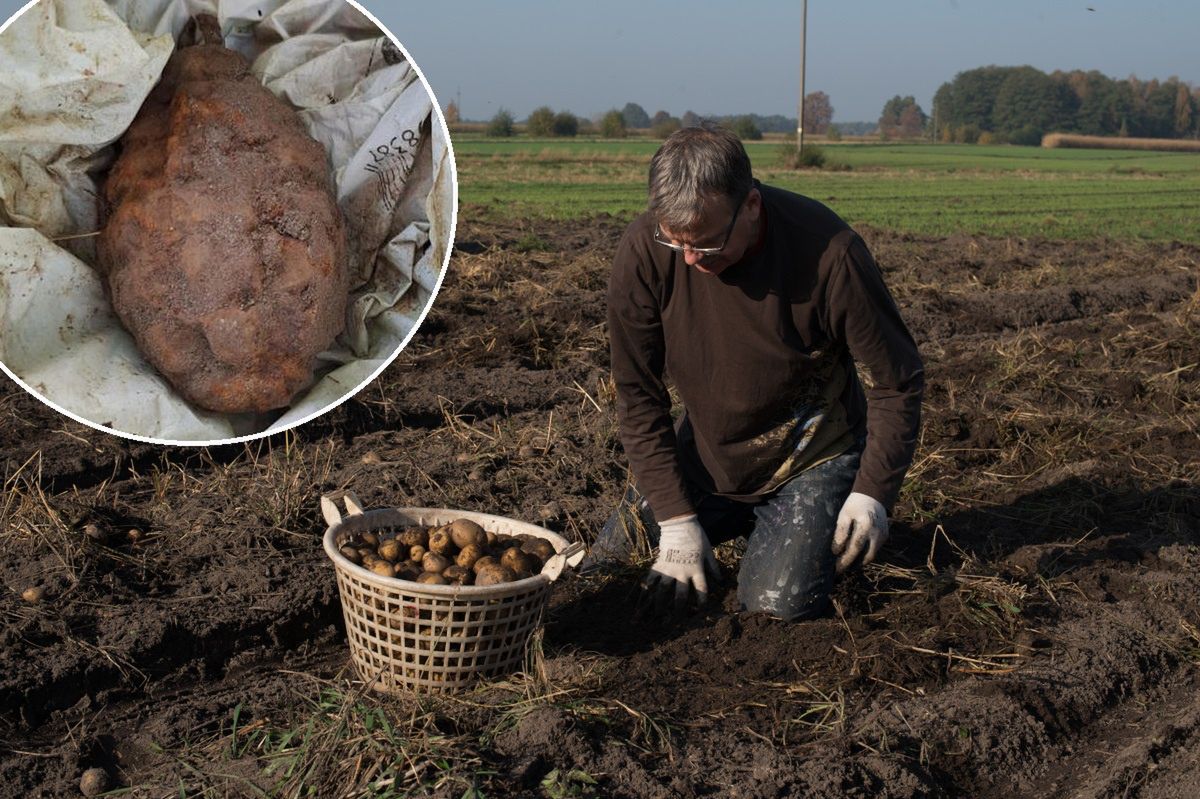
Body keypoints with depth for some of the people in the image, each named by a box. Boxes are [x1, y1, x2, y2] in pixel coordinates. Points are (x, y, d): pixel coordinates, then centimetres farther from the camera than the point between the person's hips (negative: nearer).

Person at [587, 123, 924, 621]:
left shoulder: (829, 253, -27)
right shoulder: (643, 252, -21)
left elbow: (897, 380, -13)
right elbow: (637, 394, -11)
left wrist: (872, 491, -18)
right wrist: (675, 515, -14)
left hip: (810, 461, -3)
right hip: (702, 456, 3)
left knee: (778, 604, -20)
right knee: (598, 577, 3)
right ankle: (743, 520, 27)